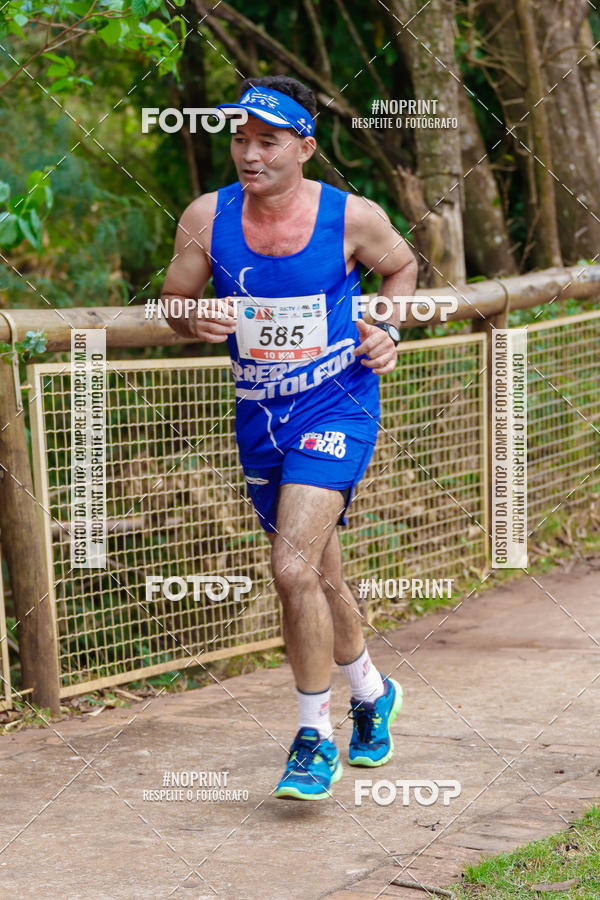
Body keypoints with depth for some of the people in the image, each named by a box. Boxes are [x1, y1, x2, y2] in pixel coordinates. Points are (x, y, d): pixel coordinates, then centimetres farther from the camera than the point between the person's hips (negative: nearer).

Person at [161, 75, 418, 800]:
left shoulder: (353, 217, -10)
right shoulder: (206, 217, -6)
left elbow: (401, 267, 12)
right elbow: (175, 301, 6)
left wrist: (388, 330, -4)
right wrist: (197, 321, -16)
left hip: (337, 409, -4)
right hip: (260, 418, 4)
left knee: (293, 568, -19)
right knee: (318, 577, 16)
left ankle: (316, 737, -4)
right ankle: (371, 692, 42)